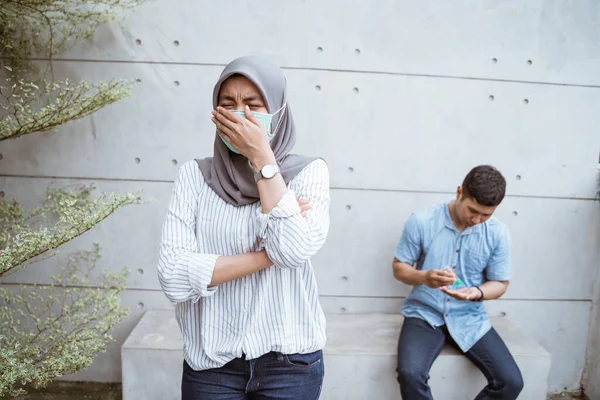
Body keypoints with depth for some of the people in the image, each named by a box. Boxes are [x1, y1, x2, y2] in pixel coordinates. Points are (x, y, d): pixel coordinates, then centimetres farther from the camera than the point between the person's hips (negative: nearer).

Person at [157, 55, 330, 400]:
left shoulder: (308, 172, -5)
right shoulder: (195, 175, -4)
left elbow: (295, 250, -22)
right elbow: (174, 277, -13)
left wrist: (261, 157, -17)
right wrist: (268, 254, -16)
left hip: (290, 360, 0)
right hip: (211, 361, 1)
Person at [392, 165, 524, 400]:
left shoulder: (498, 233, -6)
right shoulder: (421, 222, -12)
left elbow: (500, 283, 3)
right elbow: (399, 267, -3)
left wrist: (477, 292, -21)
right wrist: (424, 277, -26)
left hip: (470, 318, 3)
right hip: (424, 313, -2)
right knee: (410, 374, -28)